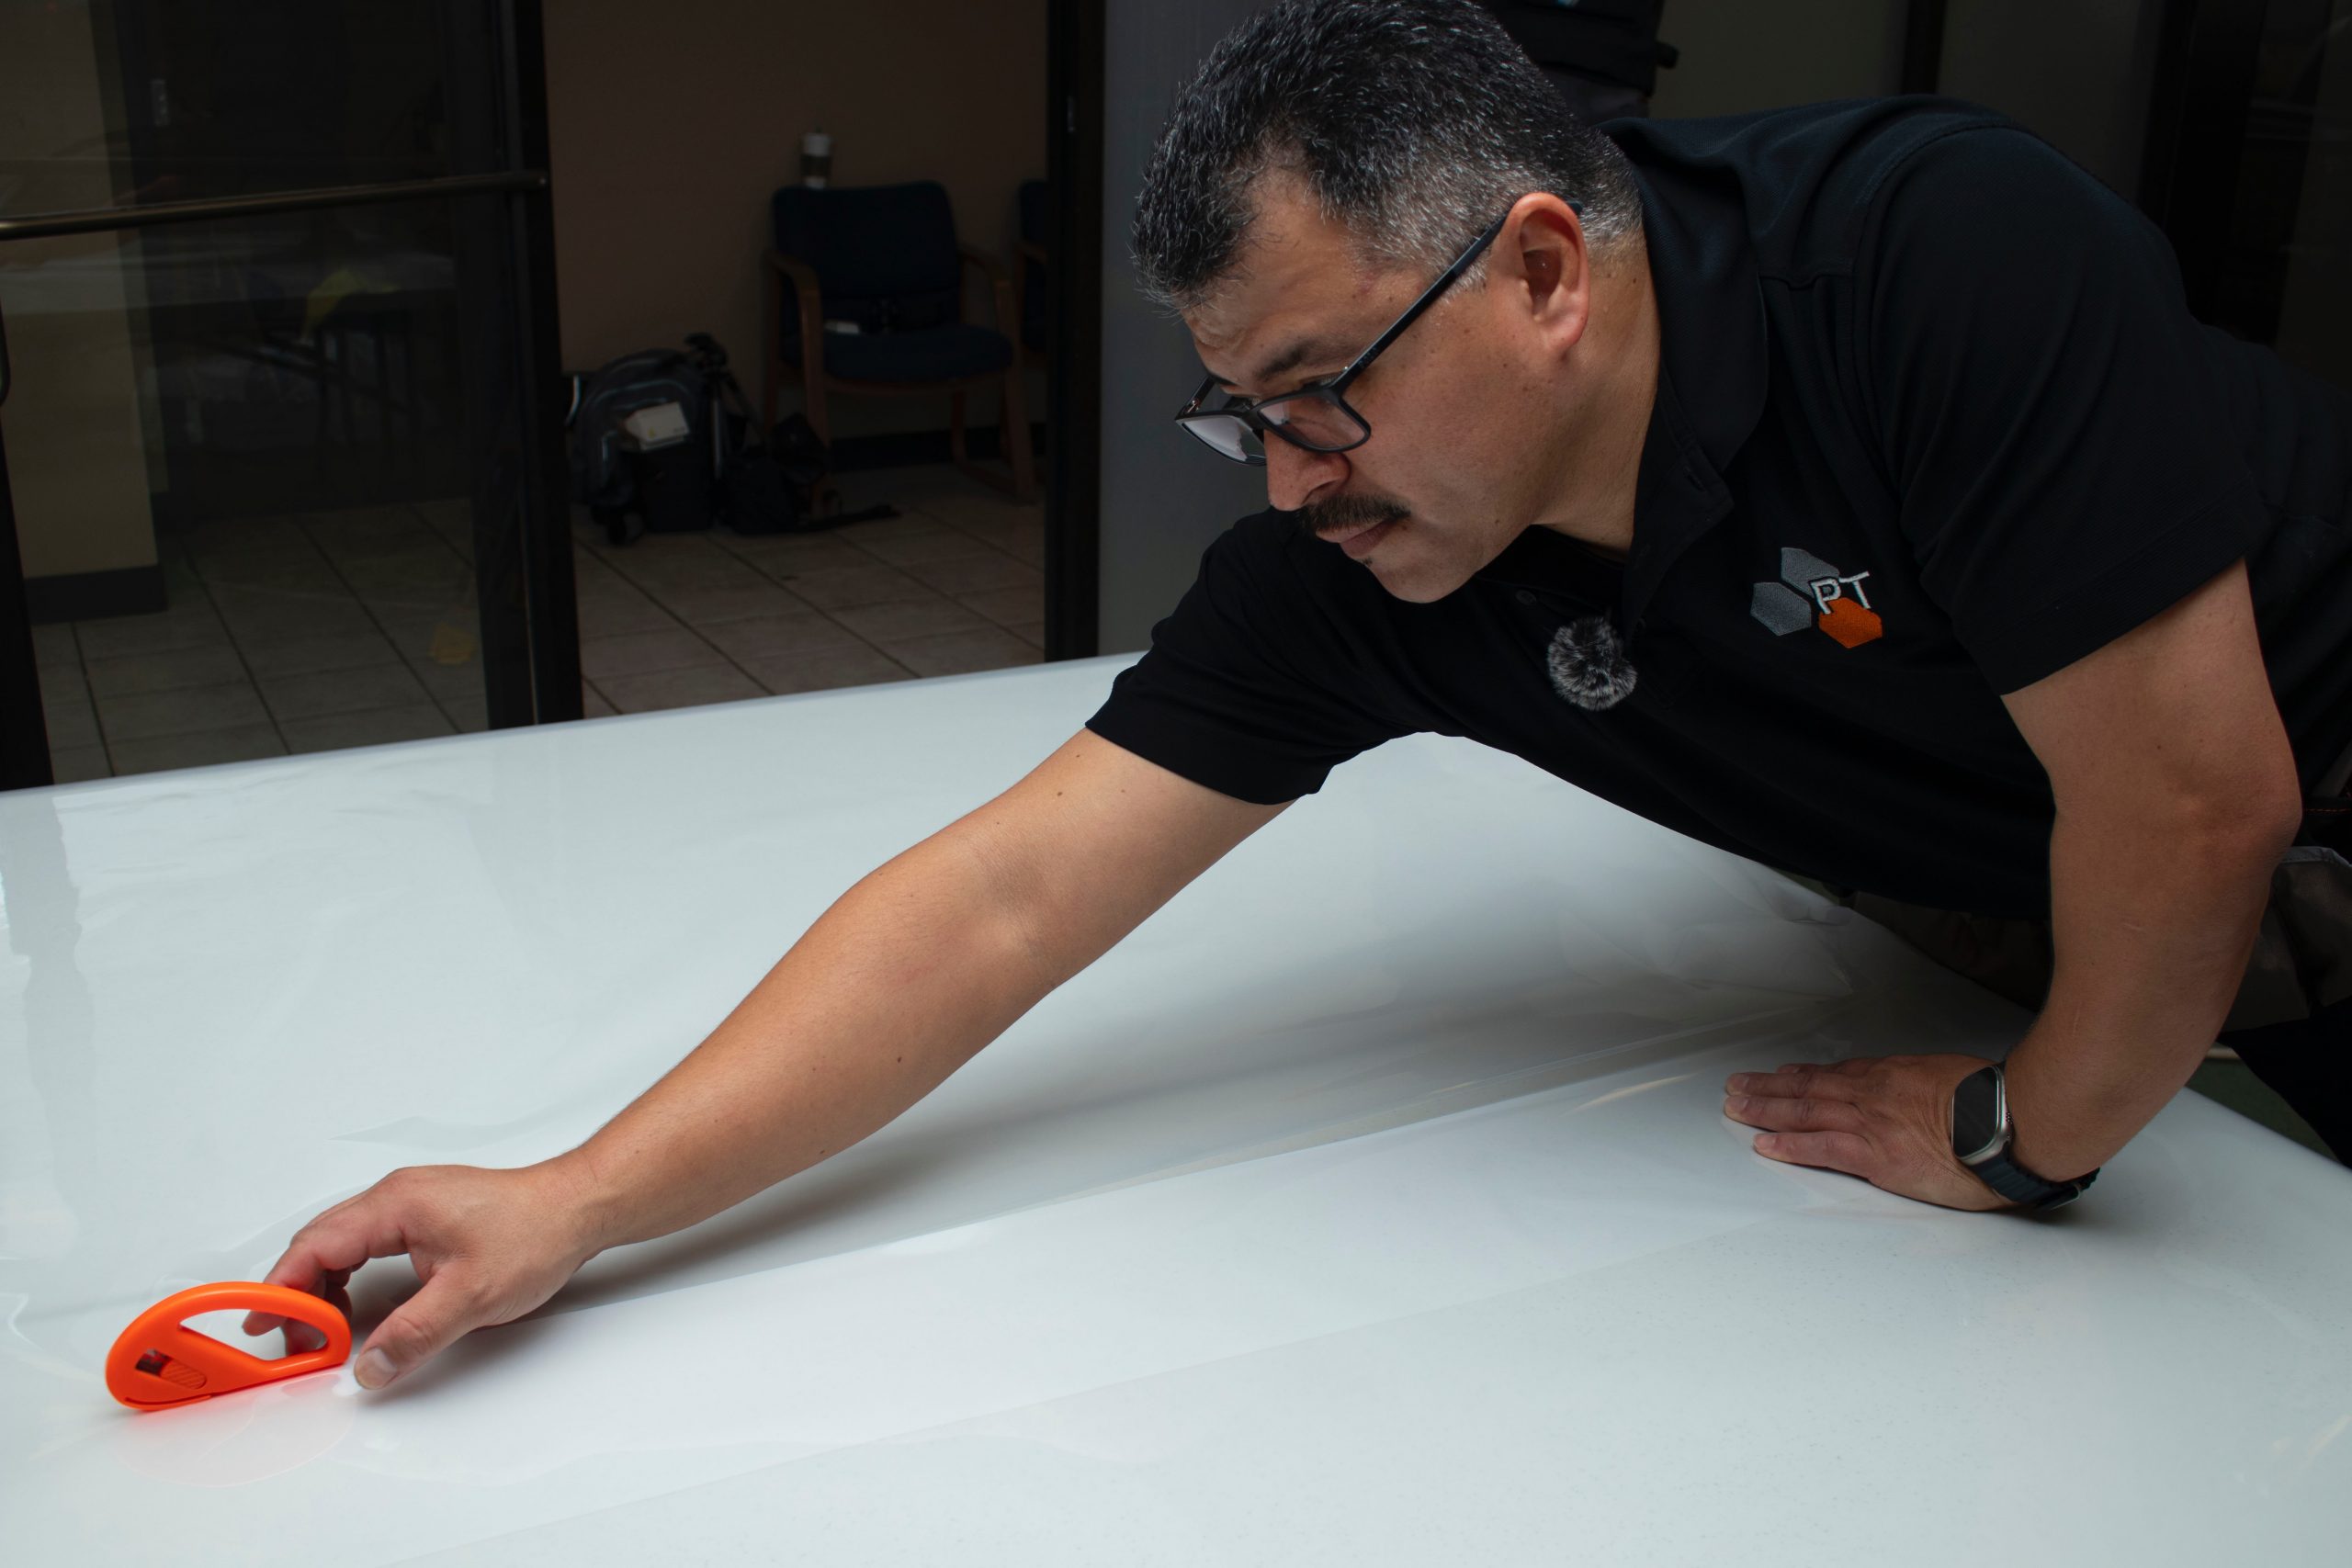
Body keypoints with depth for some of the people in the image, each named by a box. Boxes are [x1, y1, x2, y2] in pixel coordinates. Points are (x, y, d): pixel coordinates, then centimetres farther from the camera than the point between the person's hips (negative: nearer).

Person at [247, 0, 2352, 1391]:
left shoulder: (1945, 259, -37)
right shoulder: (1345, 555, -22)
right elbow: (1003, 898, -23)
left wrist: (2028, 1135, -16)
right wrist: (577, 1203, -27)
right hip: (2021, 925, 3)